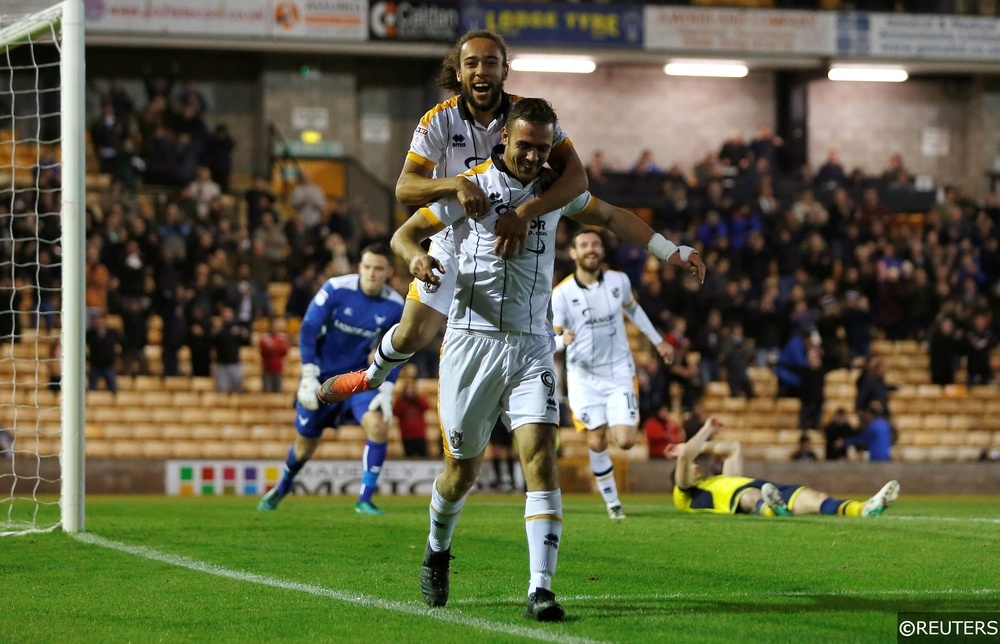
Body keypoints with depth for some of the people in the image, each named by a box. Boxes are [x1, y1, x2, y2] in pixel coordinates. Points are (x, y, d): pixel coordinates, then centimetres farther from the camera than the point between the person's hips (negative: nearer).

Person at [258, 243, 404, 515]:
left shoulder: (395, 306, -10)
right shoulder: (336, 289, -19)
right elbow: (308, 329, -15)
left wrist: (386, 392, -10)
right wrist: (309, 378, -19)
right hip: (322, 374, -2)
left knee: (378, 426, -24)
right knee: (305, 446, 9)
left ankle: (365, 500, -13)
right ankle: (282, 488, 42)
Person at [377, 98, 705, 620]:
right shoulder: (470, 185, -2)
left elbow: (611, 217, 25)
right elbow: (403, 233, 1)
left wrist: (671, 252, 17)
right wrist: (415, 255, -22)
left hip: (532, 346, 2)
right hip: (474, 339, -2)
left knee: (541, 457, -16)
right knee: (462, 472, 5)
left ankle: (540, 589, -19)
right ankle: (437, 552, 37)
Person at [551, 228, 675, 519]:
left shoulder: (619, 281, -5)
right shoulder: (561, 294, -13)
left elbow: (632, 308, 17)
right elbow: (550, 341, -13)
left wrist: (658, 341, 24)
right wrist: (562, 340, -37)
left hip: (619, 371, 1)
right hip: (584, 377, -1)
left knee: (625, 441, -10)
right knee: (597, 443, -4)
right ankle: (612, 501, 14)